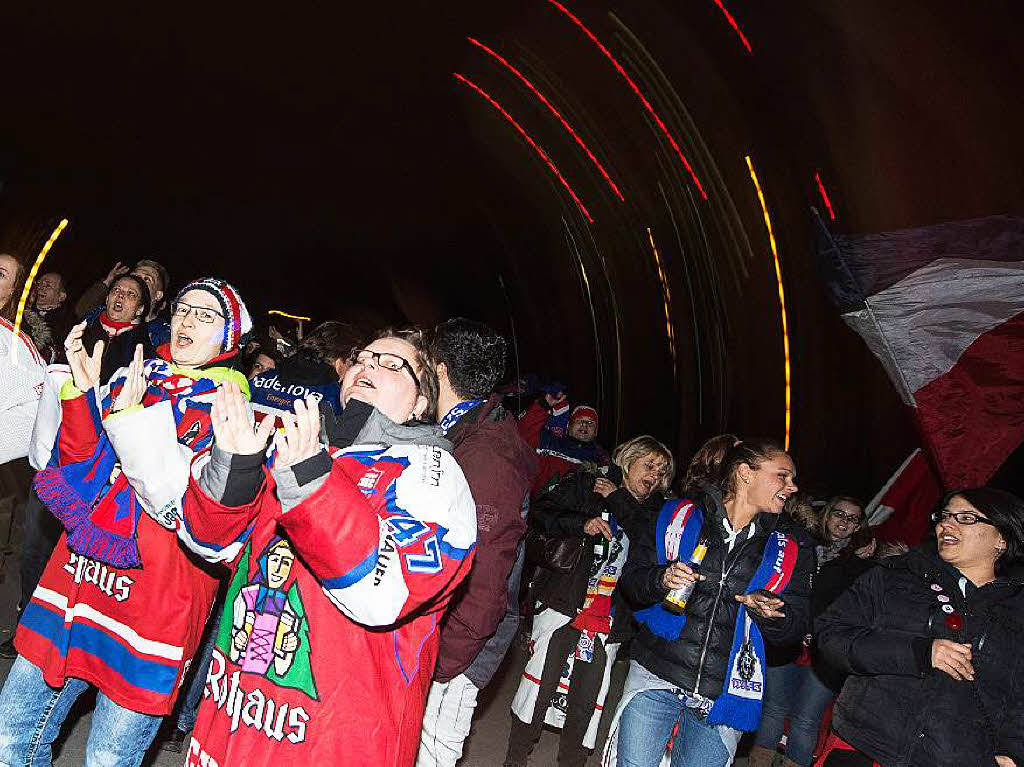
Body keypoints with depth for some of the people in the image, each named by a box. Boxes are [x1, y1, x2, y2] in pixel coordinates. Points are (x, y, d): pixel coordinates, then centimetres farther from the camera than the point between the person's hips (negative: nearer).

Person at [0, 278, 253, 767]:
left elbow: (182, 504, -16)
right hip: (78, 574, 5)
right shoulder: (130, 379, 10)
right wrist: (81, 389, -3)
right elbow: (77, 466, 10)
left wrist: (131, 416, -21)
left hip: (152, 605, -5)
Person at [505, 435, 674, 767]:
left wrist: (617, 499, -6)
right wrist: (582, 524, -15)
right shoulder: (586, 485, 6)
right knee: (540, 683, -1)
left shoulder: (654, 510, 12)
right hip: (563, 602, -2)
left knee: (587, 701, 4)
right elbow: (541, 512, -1)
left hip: (609, 619, 2)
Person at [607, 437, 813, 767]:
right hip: (654, 678, -2)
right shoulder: (678, 515, 2)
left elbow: (795, 628, 7)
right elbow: (631, 578, 4)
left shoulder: (789, 551, 9)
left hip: (723, 698, 2)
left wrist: (768, 613, -14)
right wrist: (662, 580, -17)